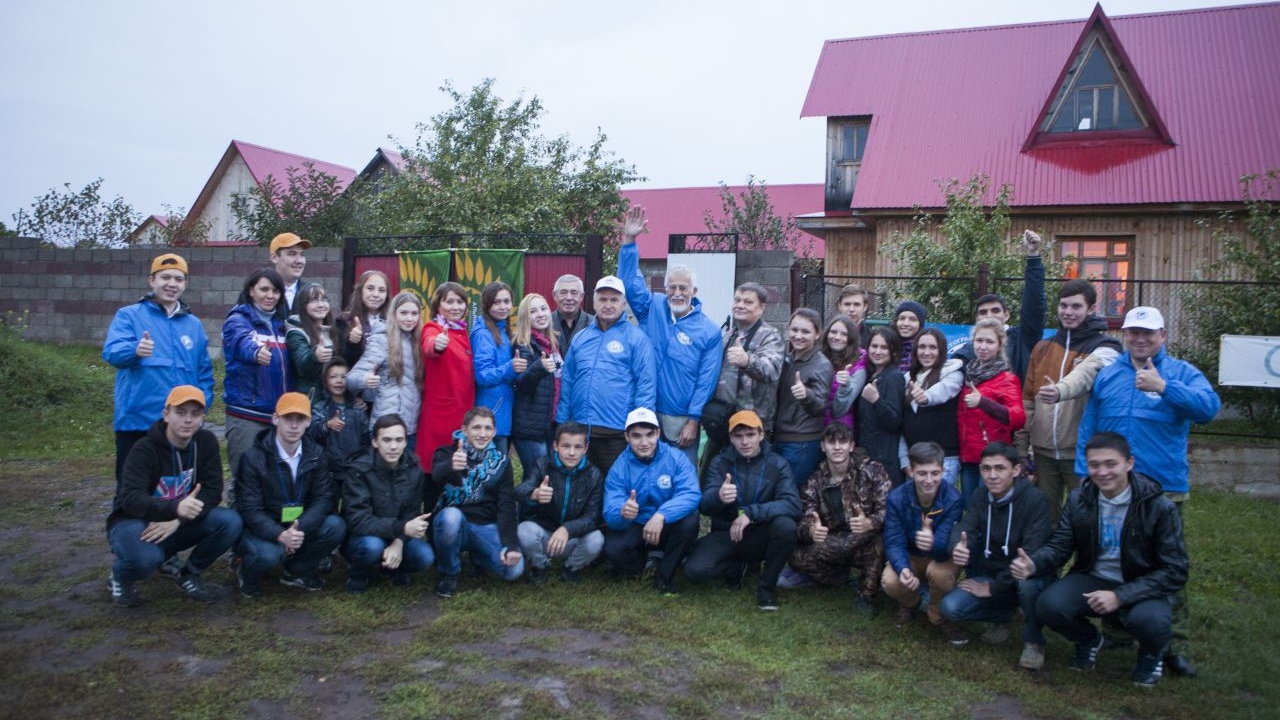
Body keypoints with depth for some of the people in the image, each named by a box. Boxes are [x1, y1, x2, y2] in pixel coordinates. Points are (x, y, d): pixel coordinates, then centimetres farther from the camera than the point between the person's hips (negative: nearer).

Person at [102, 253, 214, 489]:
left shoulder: (194, 325, 13)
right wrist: (135, 350, -38)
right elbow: (112, 352, -17)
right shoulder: (129, 316, 2)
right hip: (137, 423, -3)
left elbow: (204, 373, 16)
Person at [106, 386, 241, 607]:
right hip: (134, 521, -4)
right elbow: (131, 499, -32)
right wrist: (175, 507, -52)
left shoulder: (206, 442, -7)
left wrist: (178, 520, -27)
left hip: (179, 523, 4)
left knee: (230, 522, -23)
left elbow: (212, 491, -10)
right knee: (146, 558, -38)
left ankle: (190, 574, 3)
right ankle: (120, 578, 1)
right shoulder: (145, 449, -20)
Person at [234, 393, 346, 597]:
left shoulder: (314, 455, -3)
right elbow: (250, 510, -19)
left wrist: (299, 529, -28)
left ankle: (297, 571, 5)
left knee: (335, 526, -21)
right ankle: (249, 575, 4)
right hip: (262, 530, -4)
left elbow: (323, 499, -9)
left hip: (298, 528, 4)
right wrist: (280, 535, -36)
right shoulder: (253, 457, -16)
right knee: (268, 553, -35)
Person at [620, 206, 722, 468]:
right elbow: (630, 281, -6)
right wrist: (629, 241, -16)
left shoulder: (709, 331, -3)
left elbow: (706, 381, -5)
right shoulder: (652, 309, 4)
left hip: (682, 420, -2)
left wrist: (693, 421, -9)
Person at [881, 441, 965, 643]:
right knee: (890, 582, -28)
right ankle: (911, 602, 11)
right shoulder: (896, 498, -21)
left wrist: (933, 543, -60)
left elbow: (945, 548, -34)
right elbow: (894, 543, -23)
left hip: (942, 557, -2)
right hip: (910, 556, 2)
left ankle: (940, 617, -2)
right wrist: (903, 569, -45)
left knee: (939, 572, -36)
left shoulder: (953, 499, -27)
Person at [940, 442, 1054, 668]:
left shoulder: (1035, 500, -20)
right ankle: (1003, 615, 13)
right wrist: (957, 548, -42)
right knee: (951, 607, -18)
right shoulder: (979, 499, -1)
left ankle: (1033, 641, -10)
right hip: (991, 573, 5)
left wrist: (994, 587, -21)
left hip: (1029, 575, -5)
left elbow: (1031, 554, -26)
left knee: (1025, 579, -40)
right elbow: (963, 529, -16)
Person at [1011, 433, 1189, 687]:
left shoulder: (1159, 507, -14)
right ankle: (1088, 639, 11)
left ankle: (1151, 654, 5)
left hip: (1141, 588, -2)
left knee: (1151, 620, -36)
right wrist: (1032, 565, -25)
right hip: (1091, 579, 3)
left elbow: (1174, 571, -14)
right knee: (1048, 606, -26)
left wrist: (1120, 596, -25)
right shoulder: (1079, 499, -3)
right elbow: (1059, 546, 0)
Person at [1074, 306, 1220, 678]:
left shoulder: (1182, 373, 1)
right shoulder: (1107, 374, 10)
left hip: (1163, 488, -3)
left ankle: (1176, 646, 11)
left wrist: (1163, 387, -29)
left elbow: (1209, 407, -19)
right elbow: (1088, 427, 10)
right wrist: (1083, 474, 5)